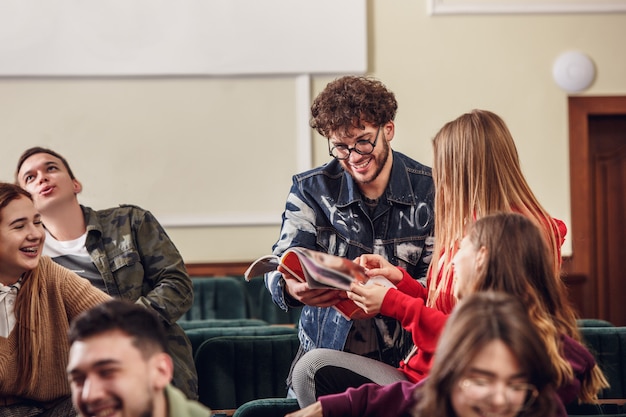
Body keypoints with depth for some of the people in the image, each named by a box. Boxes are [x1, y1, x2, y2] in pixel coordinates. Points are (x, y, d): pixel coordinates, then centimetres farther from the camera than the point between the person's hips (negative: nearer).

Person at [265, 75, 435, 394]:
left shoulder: (430, 191, -1)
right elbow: (282, 267, -4)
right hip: (323, 353, 2)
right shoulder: (311, 189, 3)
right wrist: (291, 288, -30)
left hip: (403, 359, -2)